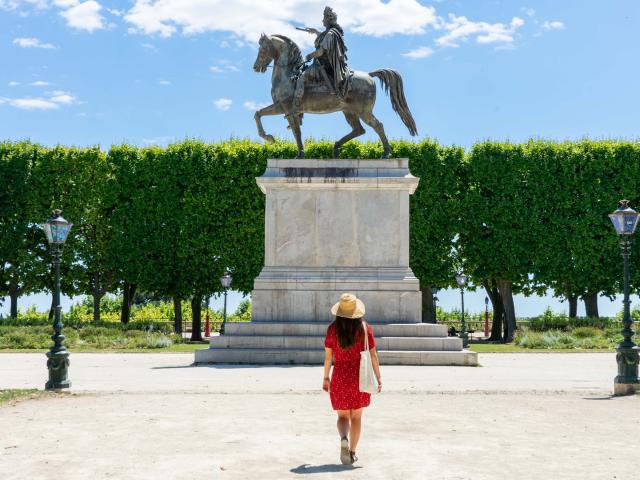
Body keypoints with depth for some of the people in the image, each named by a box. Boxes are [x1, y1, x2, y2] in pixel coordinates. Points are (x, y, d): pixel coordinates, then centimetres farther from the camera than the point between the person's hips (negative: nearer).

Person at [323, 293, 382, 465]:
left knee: (342, 416, 11)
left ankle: (344, 439, -18)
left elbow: (328, 356, 0)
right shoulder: (365, 328, -5)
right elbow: (373, 355, -5)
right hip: (359, 377, 0)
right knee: (356, 416, 15)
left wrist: (326, 377, 11)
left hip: (340, 377, 0)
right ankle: (352, 452, 19)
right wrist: (378, 377, 2)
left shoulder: (333, 329, -5)